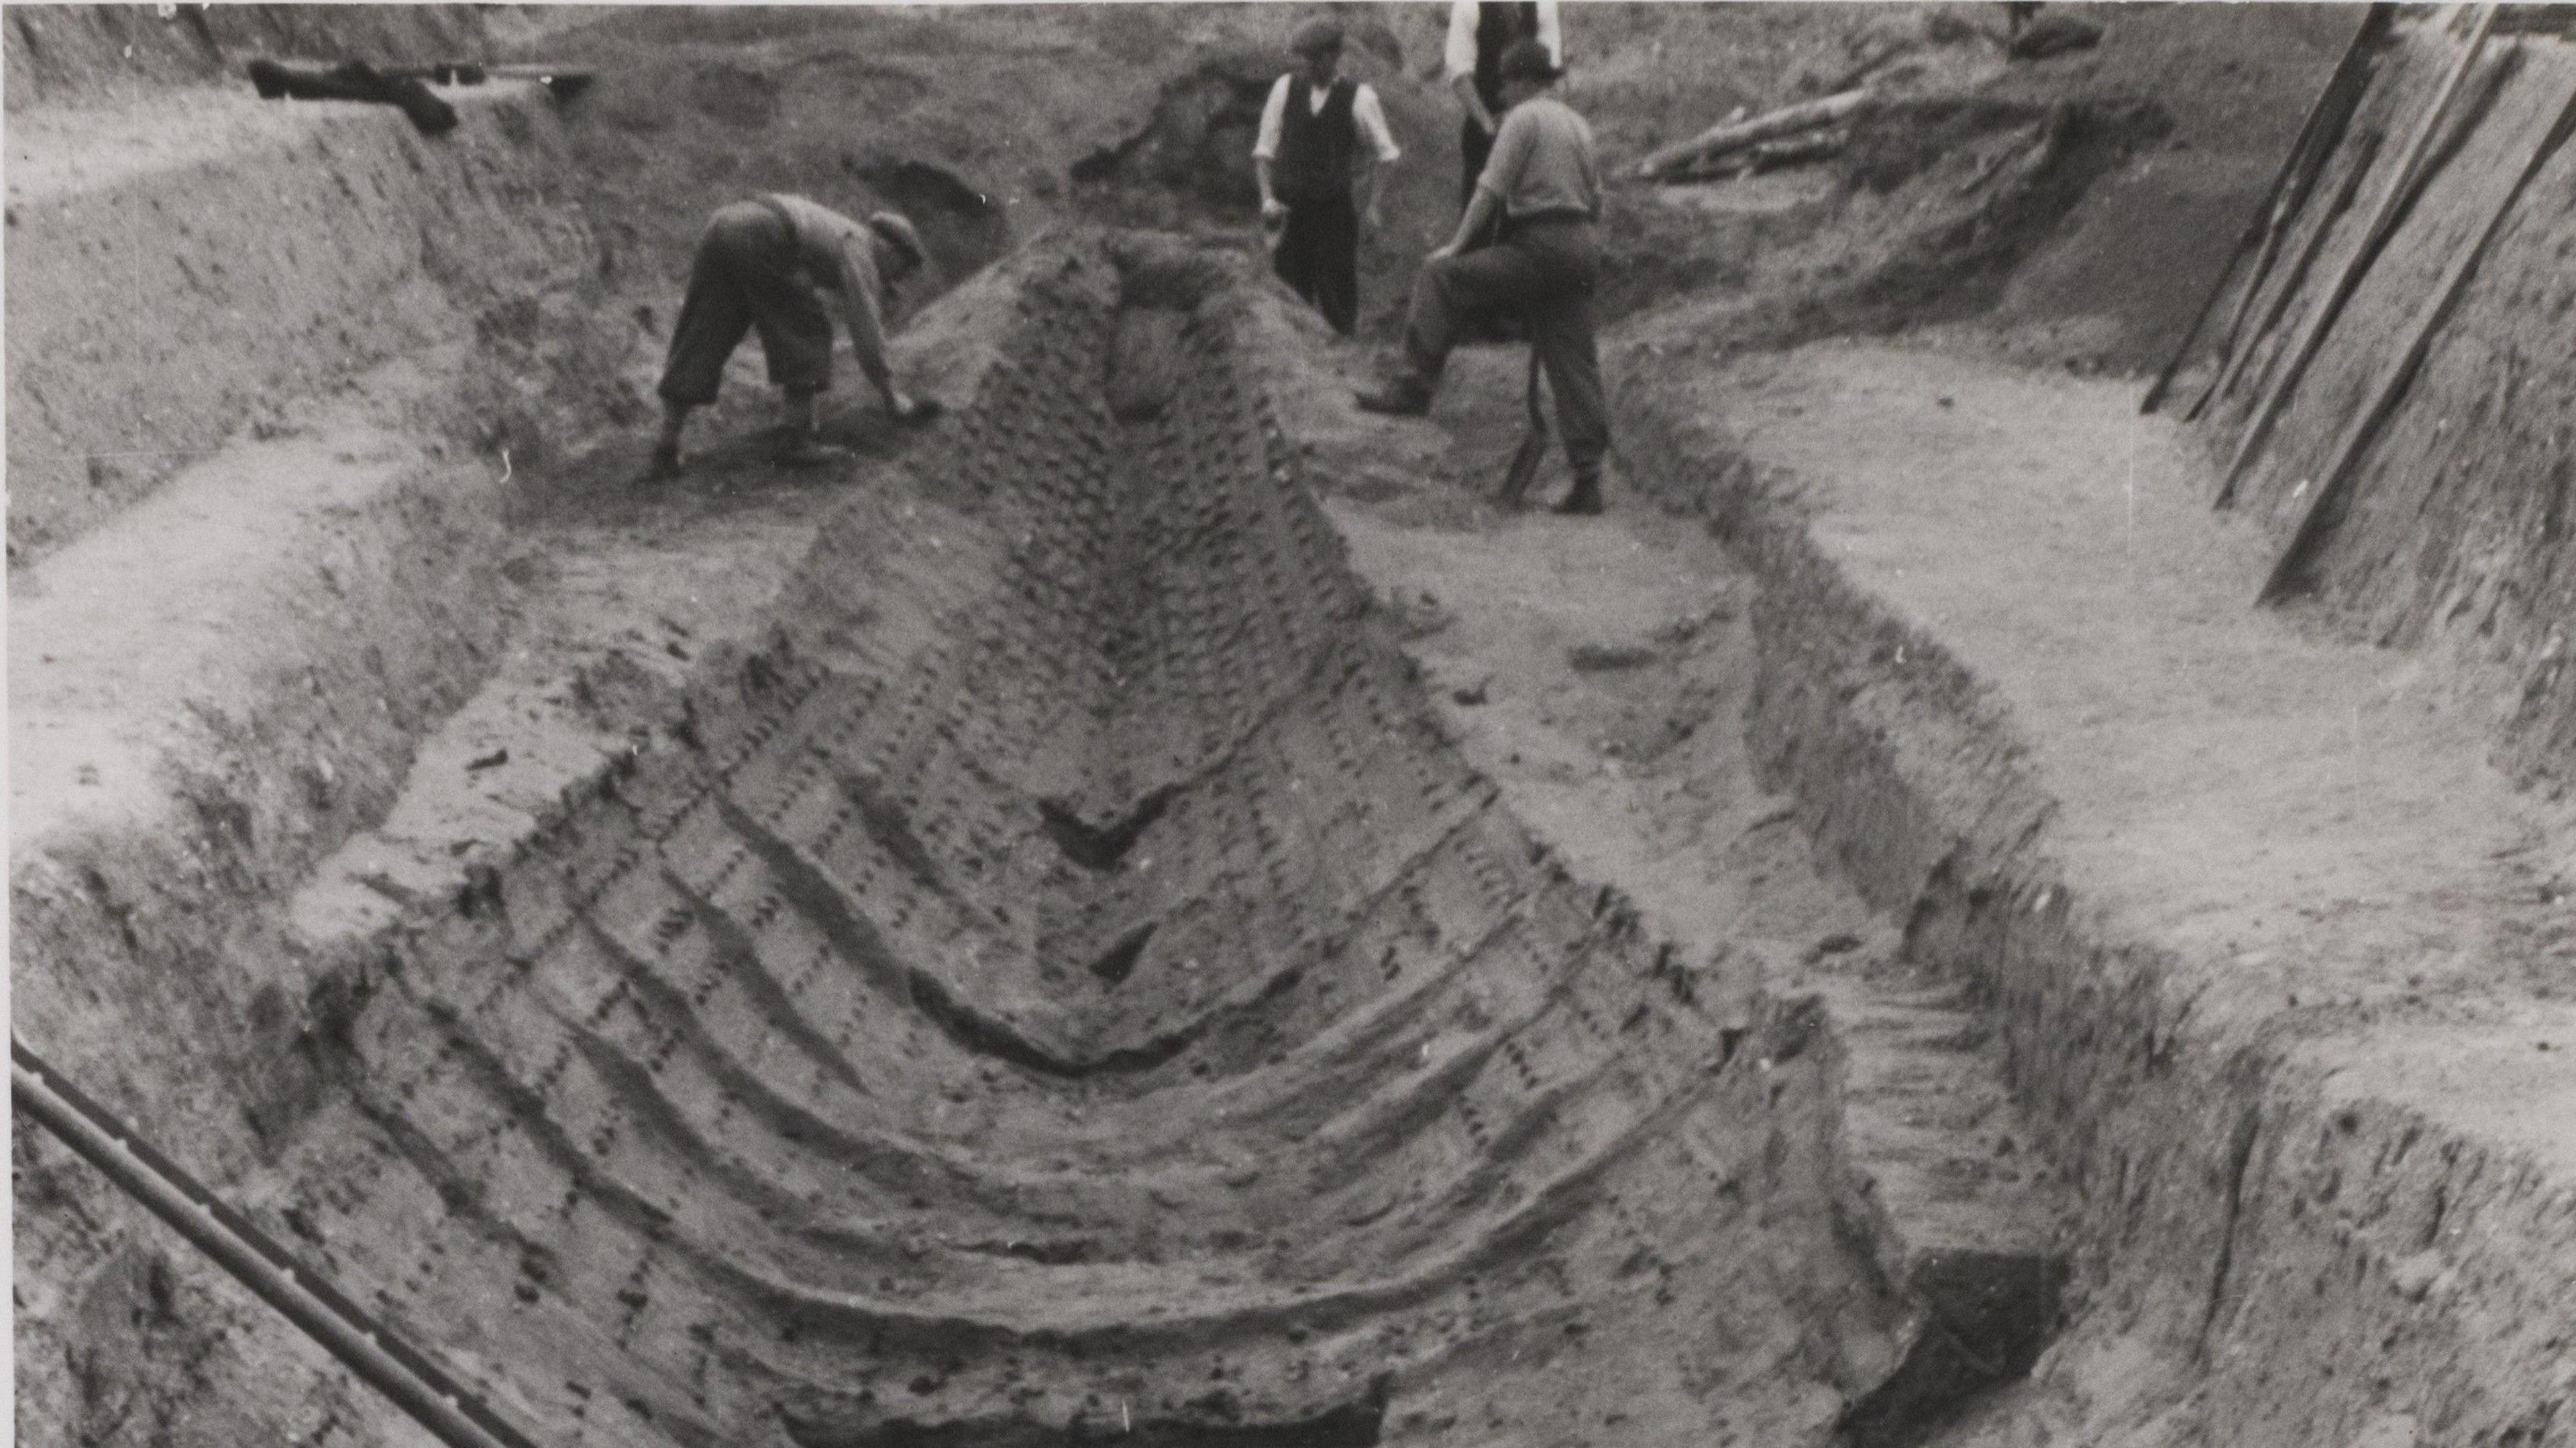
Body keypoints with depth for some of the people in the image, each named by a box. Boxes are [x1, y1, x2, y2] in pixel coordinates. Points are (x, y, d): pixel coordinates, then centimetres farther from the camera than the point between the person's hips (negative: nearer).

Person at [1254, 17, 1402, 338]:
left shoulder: (1359, 97, -5)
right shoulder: (1285, 88, 1)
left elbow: (1385, 154, 6)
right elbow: (1264, 150, 8)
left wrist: (1372, 205, 1)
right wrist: (1267, 197, -3)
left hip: (1336, 208, -2)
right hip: (1289, 208, 2)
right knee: (1287, 290, 2)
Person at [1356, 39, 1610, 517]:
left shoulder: (1522, 119, -3)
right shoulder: (1578, 124, 23)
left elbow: (1490, 192, -10)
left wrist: (1457, 245, -5)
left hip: (1540, 247, -8)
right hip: (1582, 248, 8)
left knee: (1441, 277, -3)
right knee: (1574, 364, 5)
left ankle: (1415, 386, -11)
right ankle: (1588, 481, 3)